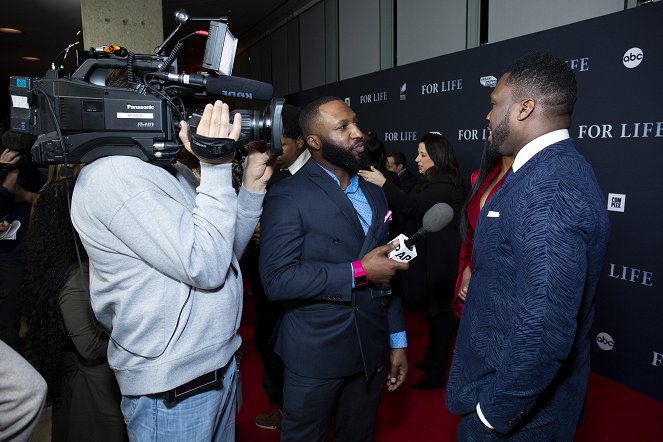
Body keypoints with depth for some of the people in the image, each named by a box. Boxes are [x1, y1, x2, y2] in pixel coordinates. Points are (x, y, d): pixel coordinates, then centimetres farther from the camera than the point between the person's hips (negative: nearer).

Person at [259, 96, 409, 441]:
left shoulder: (374, 193, 8)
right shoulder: (288, 197, -14)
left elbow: (386, 273, 12)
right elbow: (276, 280, -21)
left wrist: (397, 340, 11)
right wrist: (357, 272, -21)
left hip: (371, 351, 6)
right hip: (315, 356, -5)